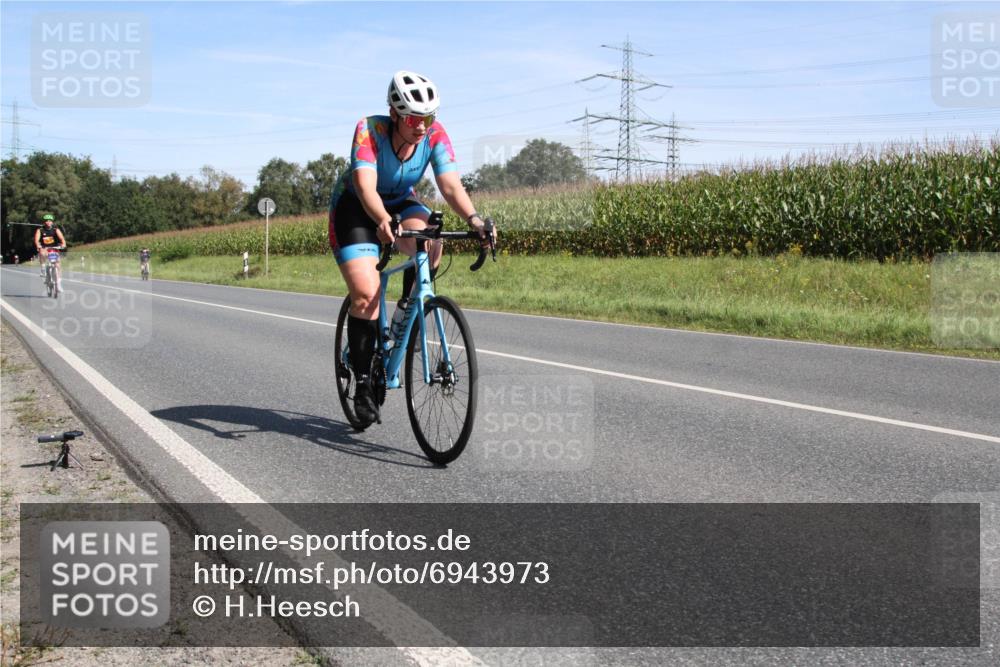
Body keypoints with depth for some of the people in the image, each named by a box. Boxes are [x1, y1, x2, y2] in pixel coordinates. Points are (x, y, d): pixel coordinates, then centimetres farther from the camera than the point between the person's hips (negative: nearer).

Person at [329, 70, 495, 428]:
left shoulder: (435, 134, -20)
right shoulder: (370, 130, -29)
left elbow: (450, 184, -28)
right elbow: (365, 184, -41)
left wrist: (472, 218, -46)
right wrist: (382, 221, -60)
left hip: (400, 202, 3)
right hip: (356, 207, -3)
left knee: (430, 243, -32)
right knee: (366, 295, -18)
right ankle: (363, 384, -4)